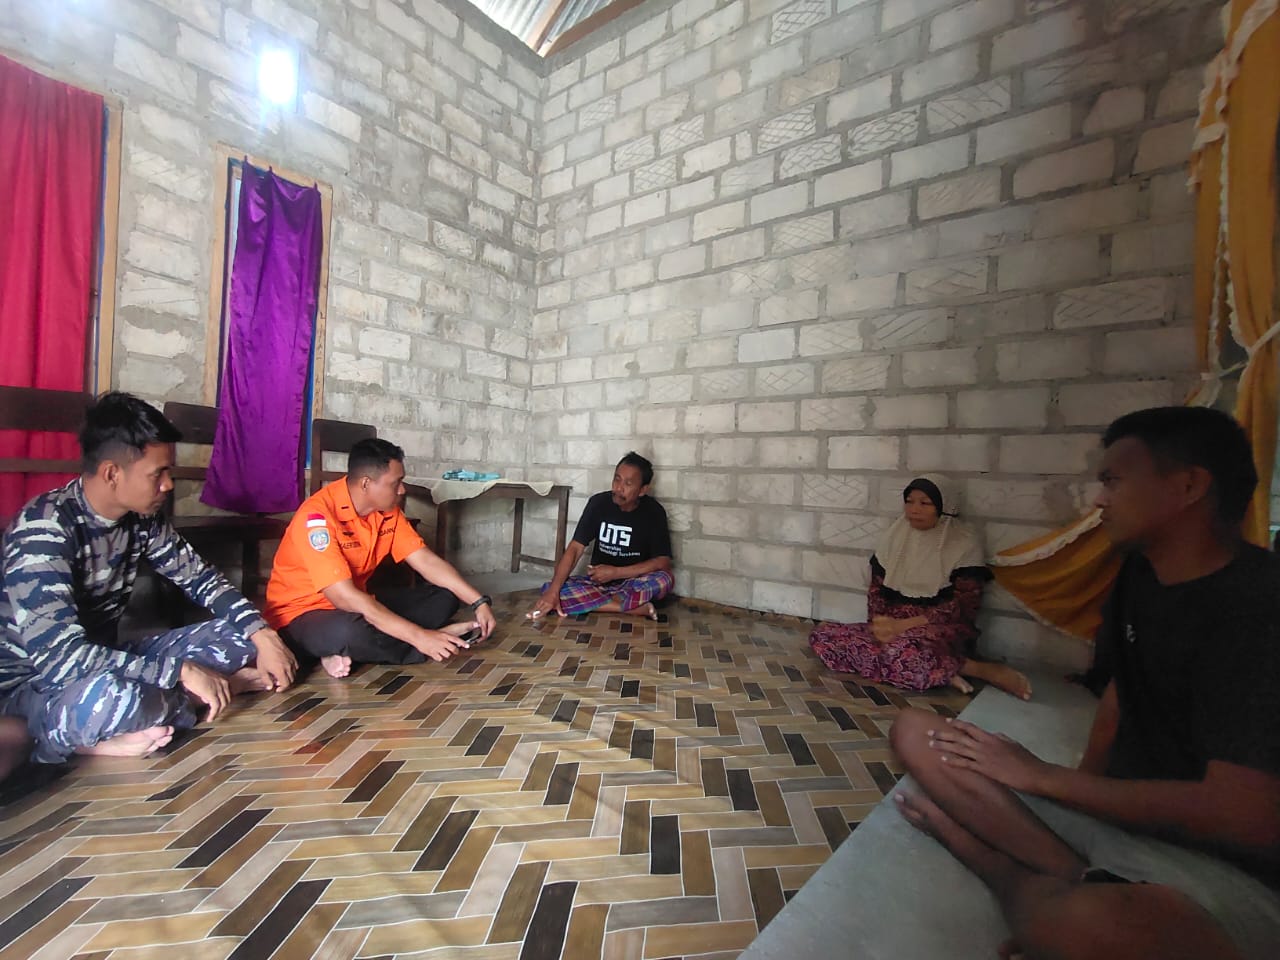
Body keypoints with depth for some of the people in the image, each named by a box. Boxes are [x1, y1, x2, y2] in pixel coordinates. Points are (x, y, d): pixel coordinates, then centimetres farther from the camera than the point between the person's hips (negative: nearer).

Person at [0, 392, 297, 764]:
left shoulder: (142, 518, -6)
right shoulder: (44, 528, -25)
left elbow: (199, 578, 3)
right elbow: (59, 658, -33)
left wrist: (262, 635, -9)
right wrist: (182, 671, -33)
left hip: (105, 655, 7)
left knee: (237, 637, -3)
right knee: (109, 698, -39)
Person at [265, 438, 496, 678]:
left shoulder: (387, 510, -5)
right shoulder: (317, 516, -28)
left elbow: (426, 561, -5)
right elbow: (345, 597, -34)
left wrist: (479, 602, -15)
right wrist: (418, 636, -37)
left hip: (358, 603, 8)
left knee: (444, 596, -4)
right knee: (351, 631, -42)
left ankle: (348, 652, -15)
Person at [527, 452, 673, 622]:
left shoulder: (653, 512, -12)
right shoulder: (599, 503, -8)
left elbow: (663, 562, -16)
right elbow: (575, 548, -13)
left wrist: (615, 572, -22)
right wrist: (553, 592, -26)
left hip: (634, 585, -3)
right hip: (598, 582, 3)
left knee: (664, 580, -34)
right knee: (548, 589, -25)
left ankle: (595, 603, -24)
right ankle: (634, 607, -26)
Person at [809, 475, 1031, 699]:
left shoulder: (964, 544, -5)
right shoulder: (893, 537, 9)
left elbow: (964, 605, -12)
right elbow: (876, 587, 10)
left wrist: (904, 624, -20)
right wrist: (880, 623, -11)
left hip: (941, 630, -6)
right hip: (893, 628, 7)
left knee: (904, 652, -42)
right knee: (822, 637, -18)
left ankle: (985, 669, -14)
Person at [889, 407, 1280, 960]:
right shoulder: (1140, 574, 3)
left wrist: (1043, 777, -17)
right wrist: (1080, 788, 4)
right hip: (1123, 809, 7)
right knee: (914, 733, -6)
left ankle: (1009, 871, -9)